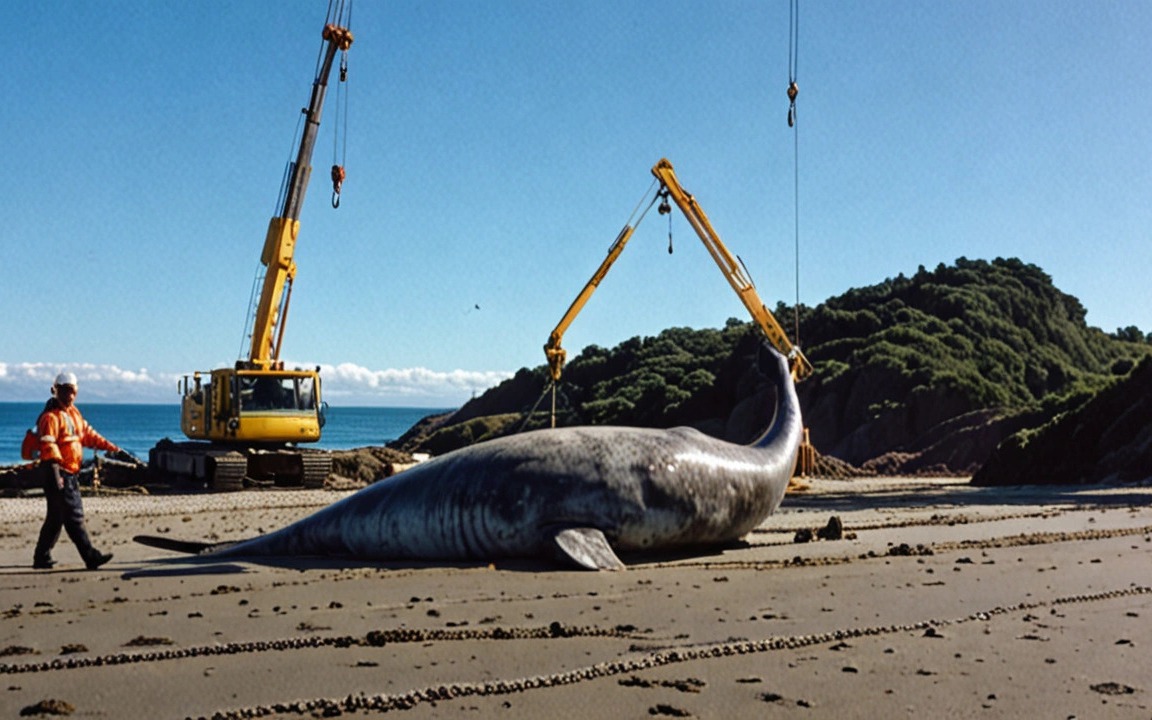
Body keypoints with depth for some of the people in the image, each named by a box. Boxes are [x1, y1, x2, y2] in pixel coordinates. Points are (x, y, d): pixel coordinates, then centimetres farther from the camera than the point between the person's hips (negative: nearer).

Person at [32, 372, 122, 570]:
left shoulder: (73, 412, 16)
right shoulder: (51, 417, -13)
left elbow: (87, 434, 21)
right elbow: (48, 446, -21)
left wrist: (110, 447, 11)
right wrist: (55, 473, -29)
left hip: (71, 473, 10)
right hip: (58, 473, -10)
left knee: (56, 517, 15)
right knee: (74, 517, -10)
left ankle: (41, 558, 25)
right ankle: (91, 557, -13)